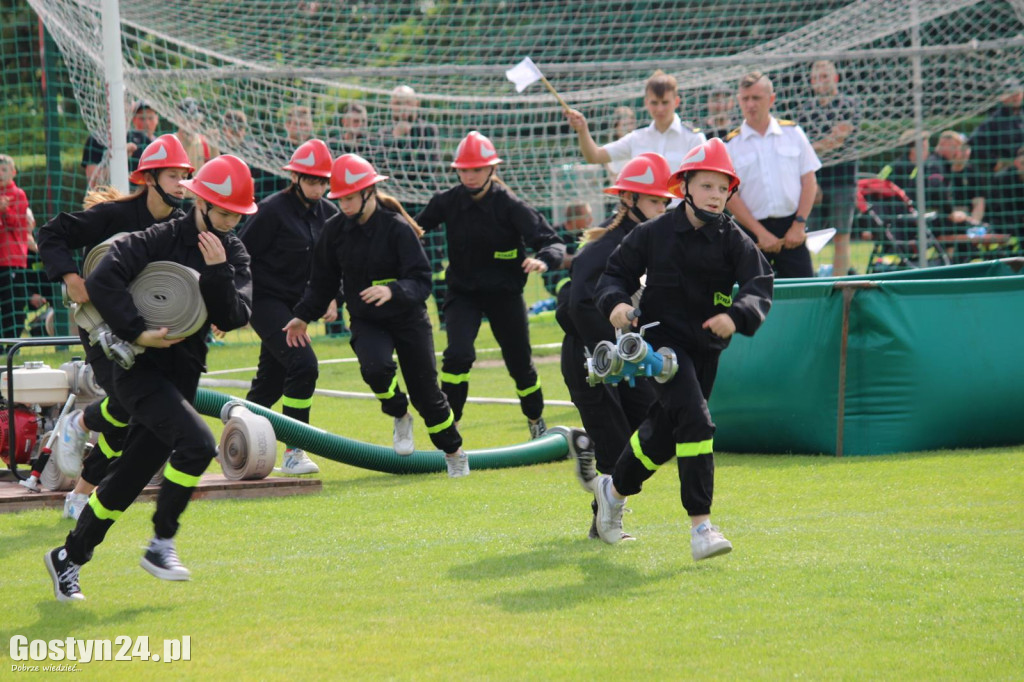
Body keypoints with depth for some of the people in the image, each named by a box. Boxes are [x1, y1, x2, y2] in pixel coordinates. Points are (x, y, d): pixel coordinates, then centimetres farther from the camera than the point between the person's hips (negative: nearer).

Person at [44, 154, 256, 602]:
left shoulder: (234, 255, 5)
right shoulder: (161, 240, -12)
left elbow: (234, 317, -6)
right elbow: (101, 281, -22)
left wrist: (218, 271, -19)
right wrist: (137, 332, -25)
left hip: (182, 376, 6)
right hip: (141, 368, -6)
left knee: (131, 477, 10)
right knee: (196, 443, -26)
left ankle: (69, 558, 24)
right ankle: (161, 544, -12)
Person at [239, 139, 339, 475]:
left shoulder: (328, 213, 6)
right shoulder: (273, 210, -15)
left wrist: (330, 297, 5)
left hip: (296, 305, 7)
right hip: (265, 300, -7)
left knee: (272, 380, 11)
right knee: (303, 363, -20)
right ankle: (293, 453, -15)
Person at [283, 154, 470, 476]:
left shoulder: (398, 229, -17)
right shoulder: (335, 230, -4)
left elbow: (421, 281, -23)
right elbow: (323, 280, 9)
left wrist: (393, 290, -42)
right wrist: (304, 316, 3)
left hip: (408, 319, -2)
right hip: (366, 322, 2)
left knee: (425, 392, 2)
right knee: (375, 367, -30)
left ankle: (454, 452, 27)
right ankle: (399, 418, 1)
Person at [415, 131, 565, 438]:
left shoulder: (510, 206, -17)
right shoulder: (446, 202, -9)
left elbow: (553, 242, -23)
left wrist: (543, 260, -44)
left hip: (504, 294, -1)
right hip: (462, 292, 1)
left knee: (520, 363, 11)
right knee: (458, 355, -23)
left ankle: (536, 420, 39)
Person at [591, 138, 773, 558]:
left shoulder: (733, 240, -3)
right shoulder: (655, 233, -5)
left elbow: (760, 284, -14)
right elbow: (617, 271, 3)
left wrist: (737, 316, -34)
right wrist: (616, 302, -18)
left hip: (706, 347, 4)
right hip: (661, 338, -4)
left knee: (663, 434, 16)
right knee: (695, 420, -23)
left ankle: (614, 489, 45)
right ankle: (700, 527, -24)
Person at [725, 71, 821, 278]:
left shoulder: (793, 133, 8)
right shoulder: (731, 145, 4)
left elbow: (809, 181, 7)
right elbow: (730, 195, -2)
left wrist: (799, 224, -4)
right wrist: (761, 233, -10)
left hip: (792, 229, 1)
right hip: (752, 230, -1)